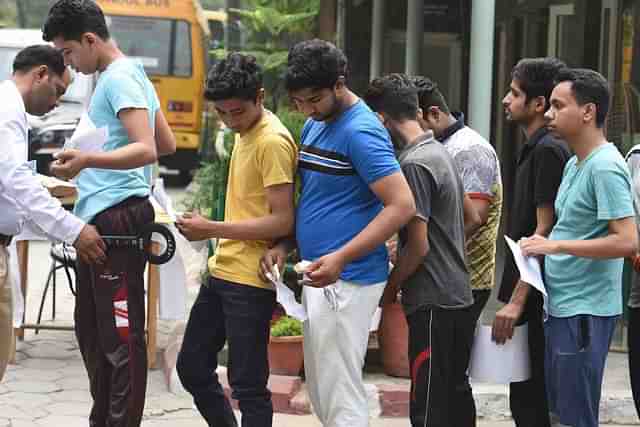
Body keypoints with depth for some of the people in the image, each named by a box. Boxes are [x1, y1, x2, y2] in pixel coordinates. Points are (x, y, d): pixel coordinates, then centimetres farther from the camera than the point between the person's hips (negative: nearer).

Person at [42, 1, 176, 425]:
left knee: (121, 337, -8)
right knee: (91, 330, 16)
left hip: (117, 218, -11)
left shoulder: (120, 78, -13)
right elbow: (168, 144, 25)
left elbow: (147, 150, -24)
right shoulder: (127, 75, 18)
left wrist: (87, 159, -37)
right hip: (99, 219, 11)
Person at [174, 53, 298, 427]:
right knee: (192, 368, 16)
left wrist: (213, 229, -19)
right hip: (222, 271, 10)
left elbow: (282, 221, -20)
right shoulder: (245, 133, 12)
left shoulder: (272, 142, -16)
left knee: (248, 385, -3)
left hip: (251, 281, -10)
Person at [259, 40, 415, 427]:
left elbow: (402, 206, -21)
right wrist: (285, 245, 4)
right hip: (318, 277, 10)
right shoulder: (314, 126, 12)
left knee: (340, 395, -5)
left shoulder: (361, 132, -16)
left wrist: (341, 258, -26)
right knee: (320, 392, 15)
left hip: (347, 281, -10)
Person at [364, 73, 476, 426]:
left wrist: (389, 287, -4)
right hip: (459, 295, 9)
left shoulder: (414, 164, -17)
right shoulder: (441, 152, 12)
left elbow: (418, 246, -18)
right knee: (456, 394, 15)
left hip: (432, 304, -9)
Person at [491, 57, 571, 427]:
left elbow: (544, 231, -19)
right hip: (532, 294, 10)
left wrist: (517, 300, -20)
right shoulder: (537, 149, 16)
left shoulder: (548, 151, -14)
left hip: (535, 297, -10)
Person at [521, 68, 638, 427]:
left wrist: (556, 246, -22)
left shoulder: (605, 168, -17)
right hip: (562, 305, 10)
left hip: (586, 310, -10)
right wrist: (543, 245, 7)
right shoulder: (575, 164, 13)